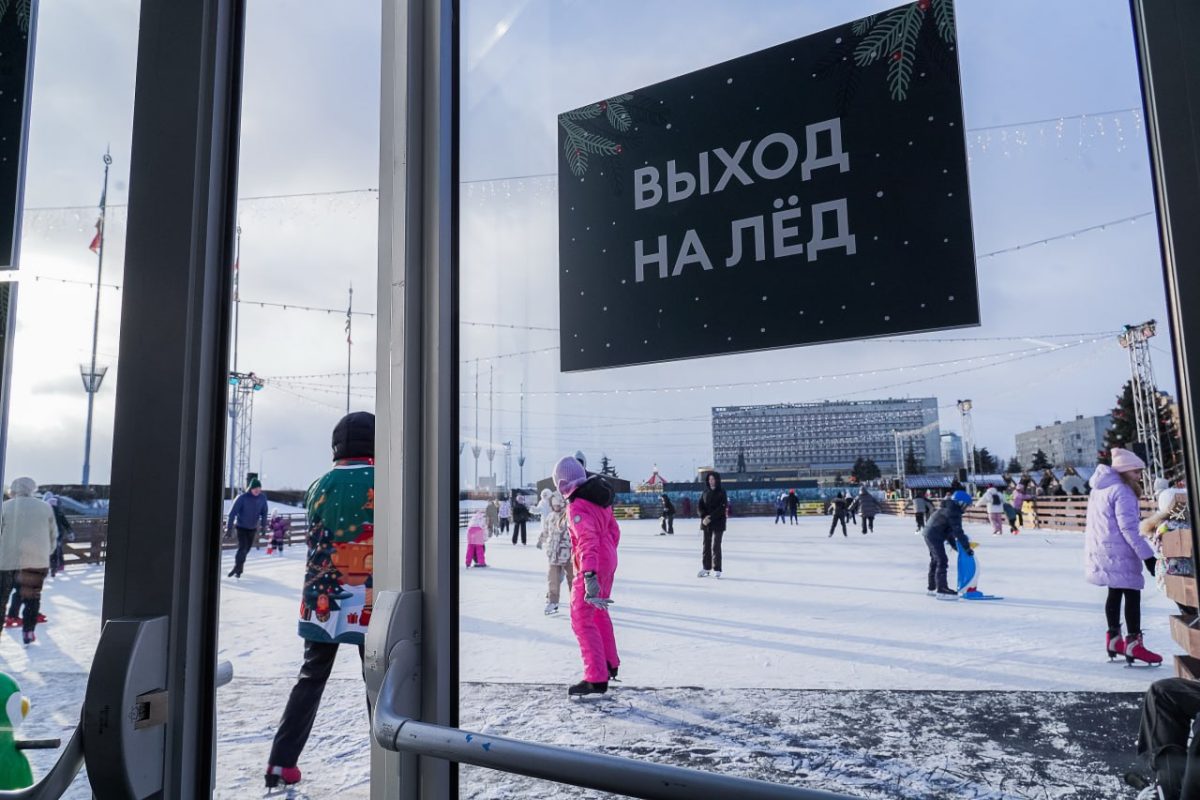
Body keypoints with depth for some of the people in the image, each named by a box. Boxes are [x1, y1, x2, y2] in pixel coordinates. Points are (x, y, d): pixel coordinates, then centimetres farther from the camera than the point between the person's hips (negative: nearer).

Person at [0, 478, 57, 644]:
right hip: (38, 561, 1)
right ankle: (28, 632, 10)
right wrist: (46, 553, 20)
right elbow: (53, 535, 8)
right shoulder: (46, 508, 5)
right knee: (33, 597, 11)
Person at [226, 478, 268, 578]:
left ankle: (238, 569, 24)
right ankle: (237, 568, -4)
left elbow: (264, 513, 4)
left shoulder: (262, 498, -7)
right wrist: (229, 528, -16)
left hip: (253, 528, 4)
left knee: (247, 549, 10)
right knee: (242, 548, -15)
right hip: (241, 527, -4)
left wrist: (263, 527, 4)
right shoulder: (242, 497, -18)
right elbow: (232, 513, -15)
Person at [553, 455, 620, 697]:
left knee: (582, 620, -5)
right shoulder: (599, 498, 6)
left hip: (592, 568, -9)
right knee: (599, 614, 24)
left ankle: (596, 679, -5)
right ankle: (610, 665, 37)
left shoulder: (577, 507, -21)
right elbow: (614, 529, 14)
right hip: (608, 561, 9)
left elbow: (588, 540, -32)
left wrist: (589, 576, -38)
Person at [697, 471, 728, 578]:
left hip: (718, 523, -5)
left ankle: (717, 569, 2)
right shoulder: (706, 492, 8)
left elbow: (722, 508, -14)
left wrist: (711, 517, -20)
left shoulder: (722, 493, -6)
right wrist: (704, 517, -12)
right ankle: (706, 568, 15)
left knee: (716, 545, -4)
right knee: (706, 545, 8)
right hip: (706, 522, 5)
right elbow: (700, 506, 5)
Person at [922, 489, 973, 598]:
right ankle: (941, 589, -9)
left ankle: (931, 588, 30)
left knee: (935, 561, 20)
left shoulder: (947, 509, 16)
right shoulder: (953, 513, -16)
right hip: (935, 537, -11)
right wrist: (966, 547, -19)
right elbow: (958, 532, -21)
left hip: (930, 535, 11)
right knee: (942, 561, -10)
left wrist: (954, 544, 23)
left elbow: (949, 530, 23)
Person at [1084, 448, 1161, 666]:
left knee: (1115, 592, 18)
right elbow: (1128, 528, -21)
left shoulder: (1099, 489, 15)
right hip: (1118, 552, -10)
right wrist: (1147, 555, -19)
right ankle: (1133, 644, -3)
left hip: (1100, 550, 10)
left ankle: (1114, 639, 26)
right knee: (1132, 594, -4)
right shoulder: (1122, 491, -15)